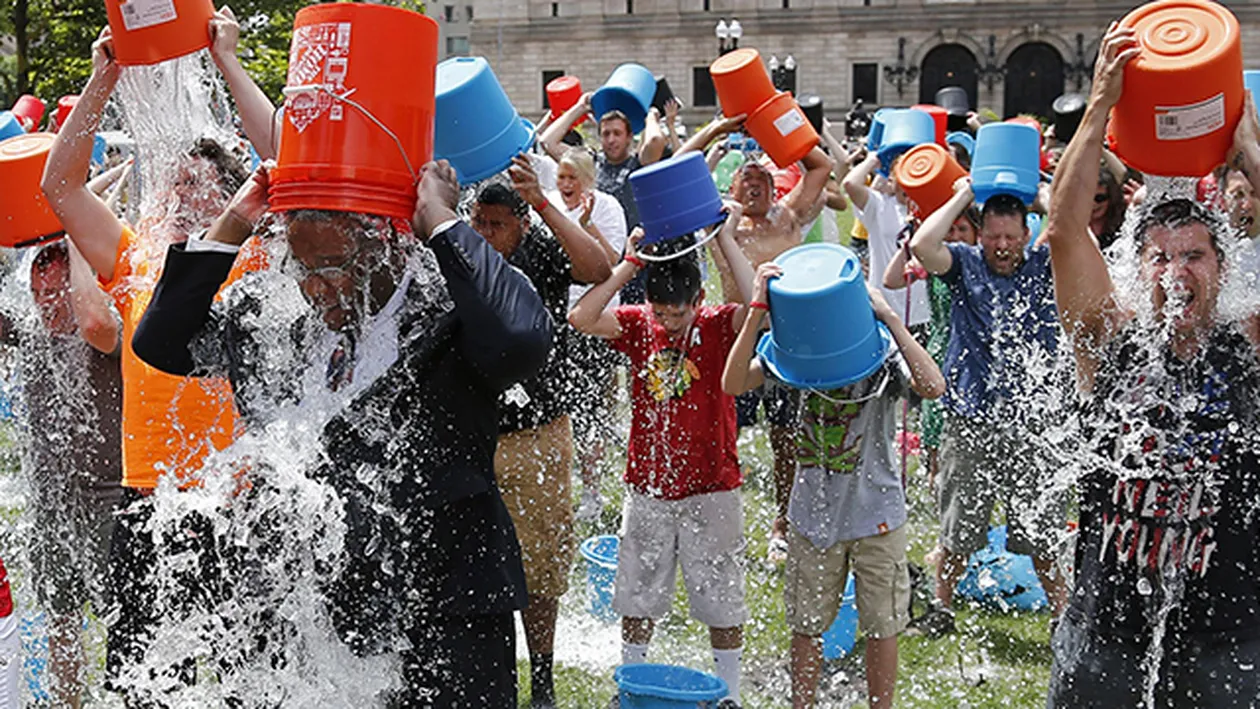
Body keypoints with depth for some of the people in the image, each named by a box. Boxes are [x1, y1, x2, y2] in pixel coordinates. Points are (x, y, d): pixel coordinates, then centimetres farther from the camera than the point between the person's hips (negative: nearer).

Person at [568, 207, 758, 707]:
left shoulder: (718, 327, -9)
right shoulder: (639, 325, -2)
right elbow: (581, 318, -17)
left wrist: (726, 240, -25)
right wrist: (631, 262, -17)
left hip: (711, 492, -3)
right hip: (646, 489, 3)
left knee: (722, 603, 7)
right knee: (636, 599, 13)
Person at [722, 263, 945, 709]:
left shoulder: (882, 356, -14)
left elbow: (932, 386, -34)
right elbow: (733, 384, -21)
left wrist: (889, 318, -34)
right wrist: (757, 311, -28)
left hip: (876, 515, -2)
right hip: (813, 516, 2)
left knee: (881, 624, 10)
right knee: (806, 624, 12)